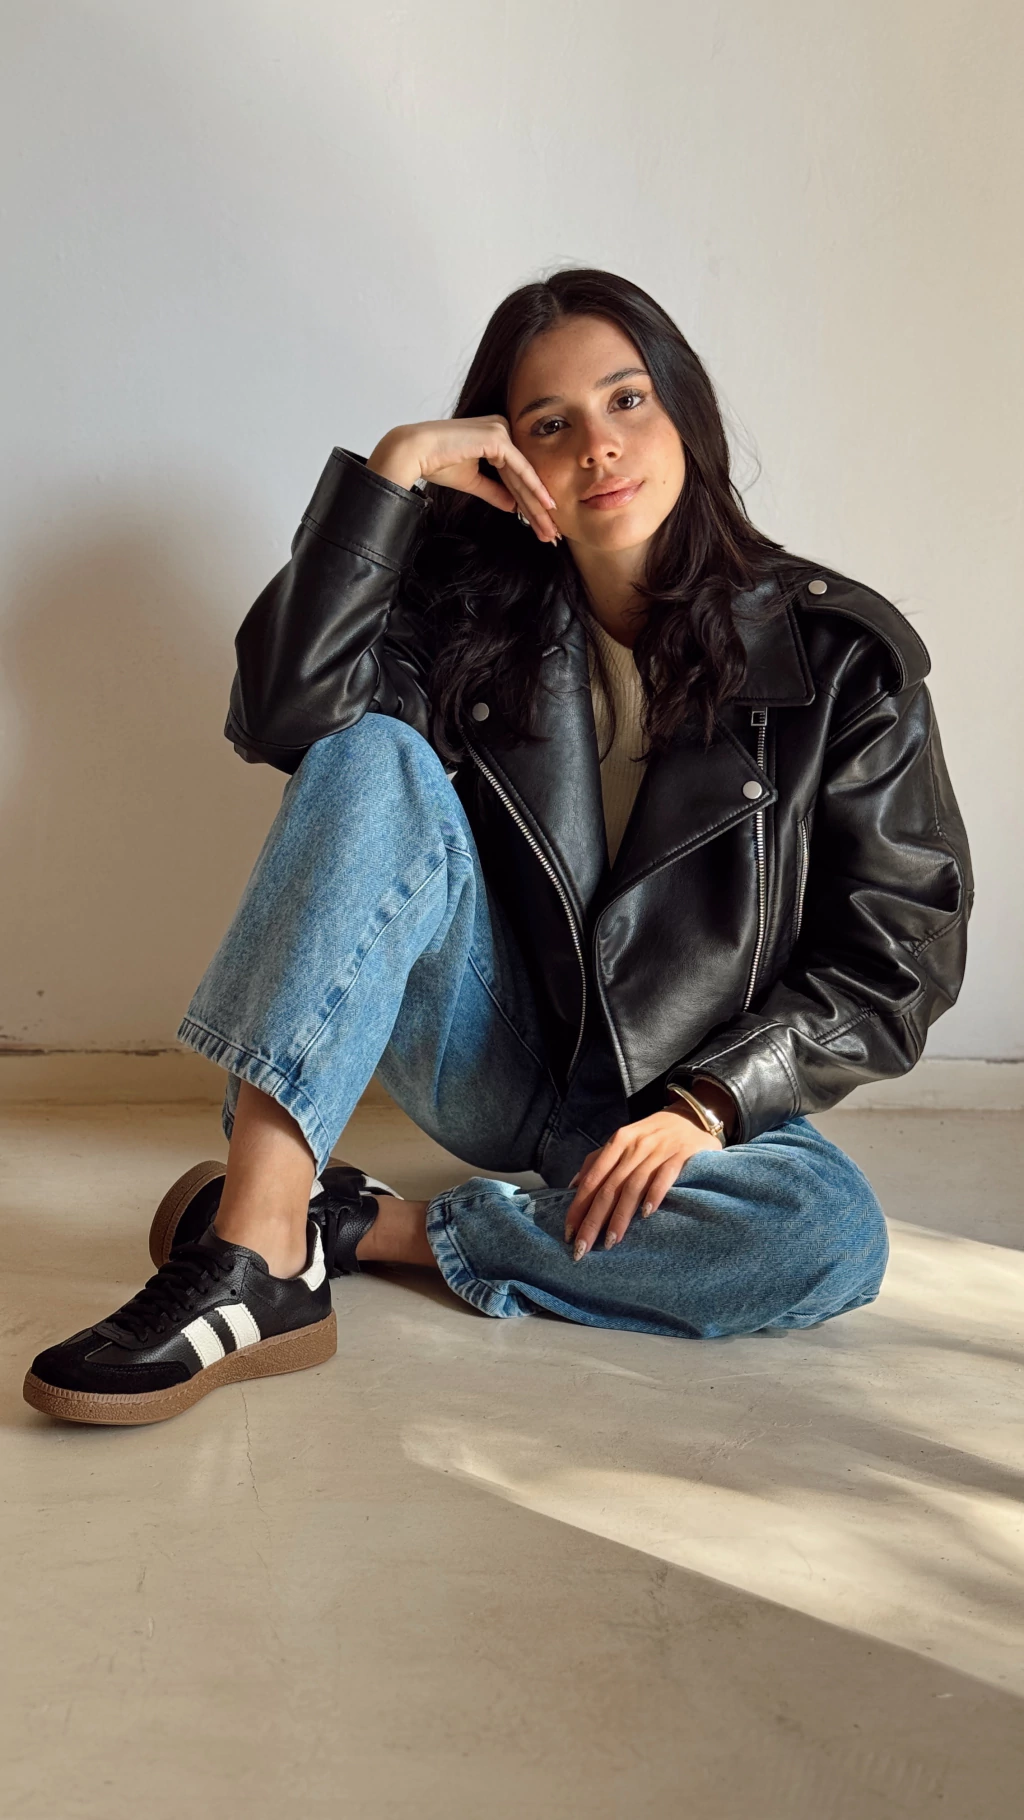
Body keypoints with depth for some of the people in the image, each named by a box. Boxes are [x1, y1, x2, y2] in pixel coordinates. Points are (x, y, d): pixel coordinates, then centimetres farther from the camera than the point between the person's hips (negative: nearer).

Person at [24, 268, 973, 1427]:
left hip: (680, 1099, -1)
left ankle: (362, 1228, -22)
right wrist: (394, 469, -18)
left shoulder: (839, 651, -6)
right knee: (375, 761, -24)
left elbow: (897, 954, -7)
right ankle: (257, 1251, -36)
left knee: (833, 1242, -34)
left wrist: (705, 1106, -18)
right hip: (491, 1059, 1)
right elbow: (284, 714, -19)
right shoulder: (477, 612, 0)